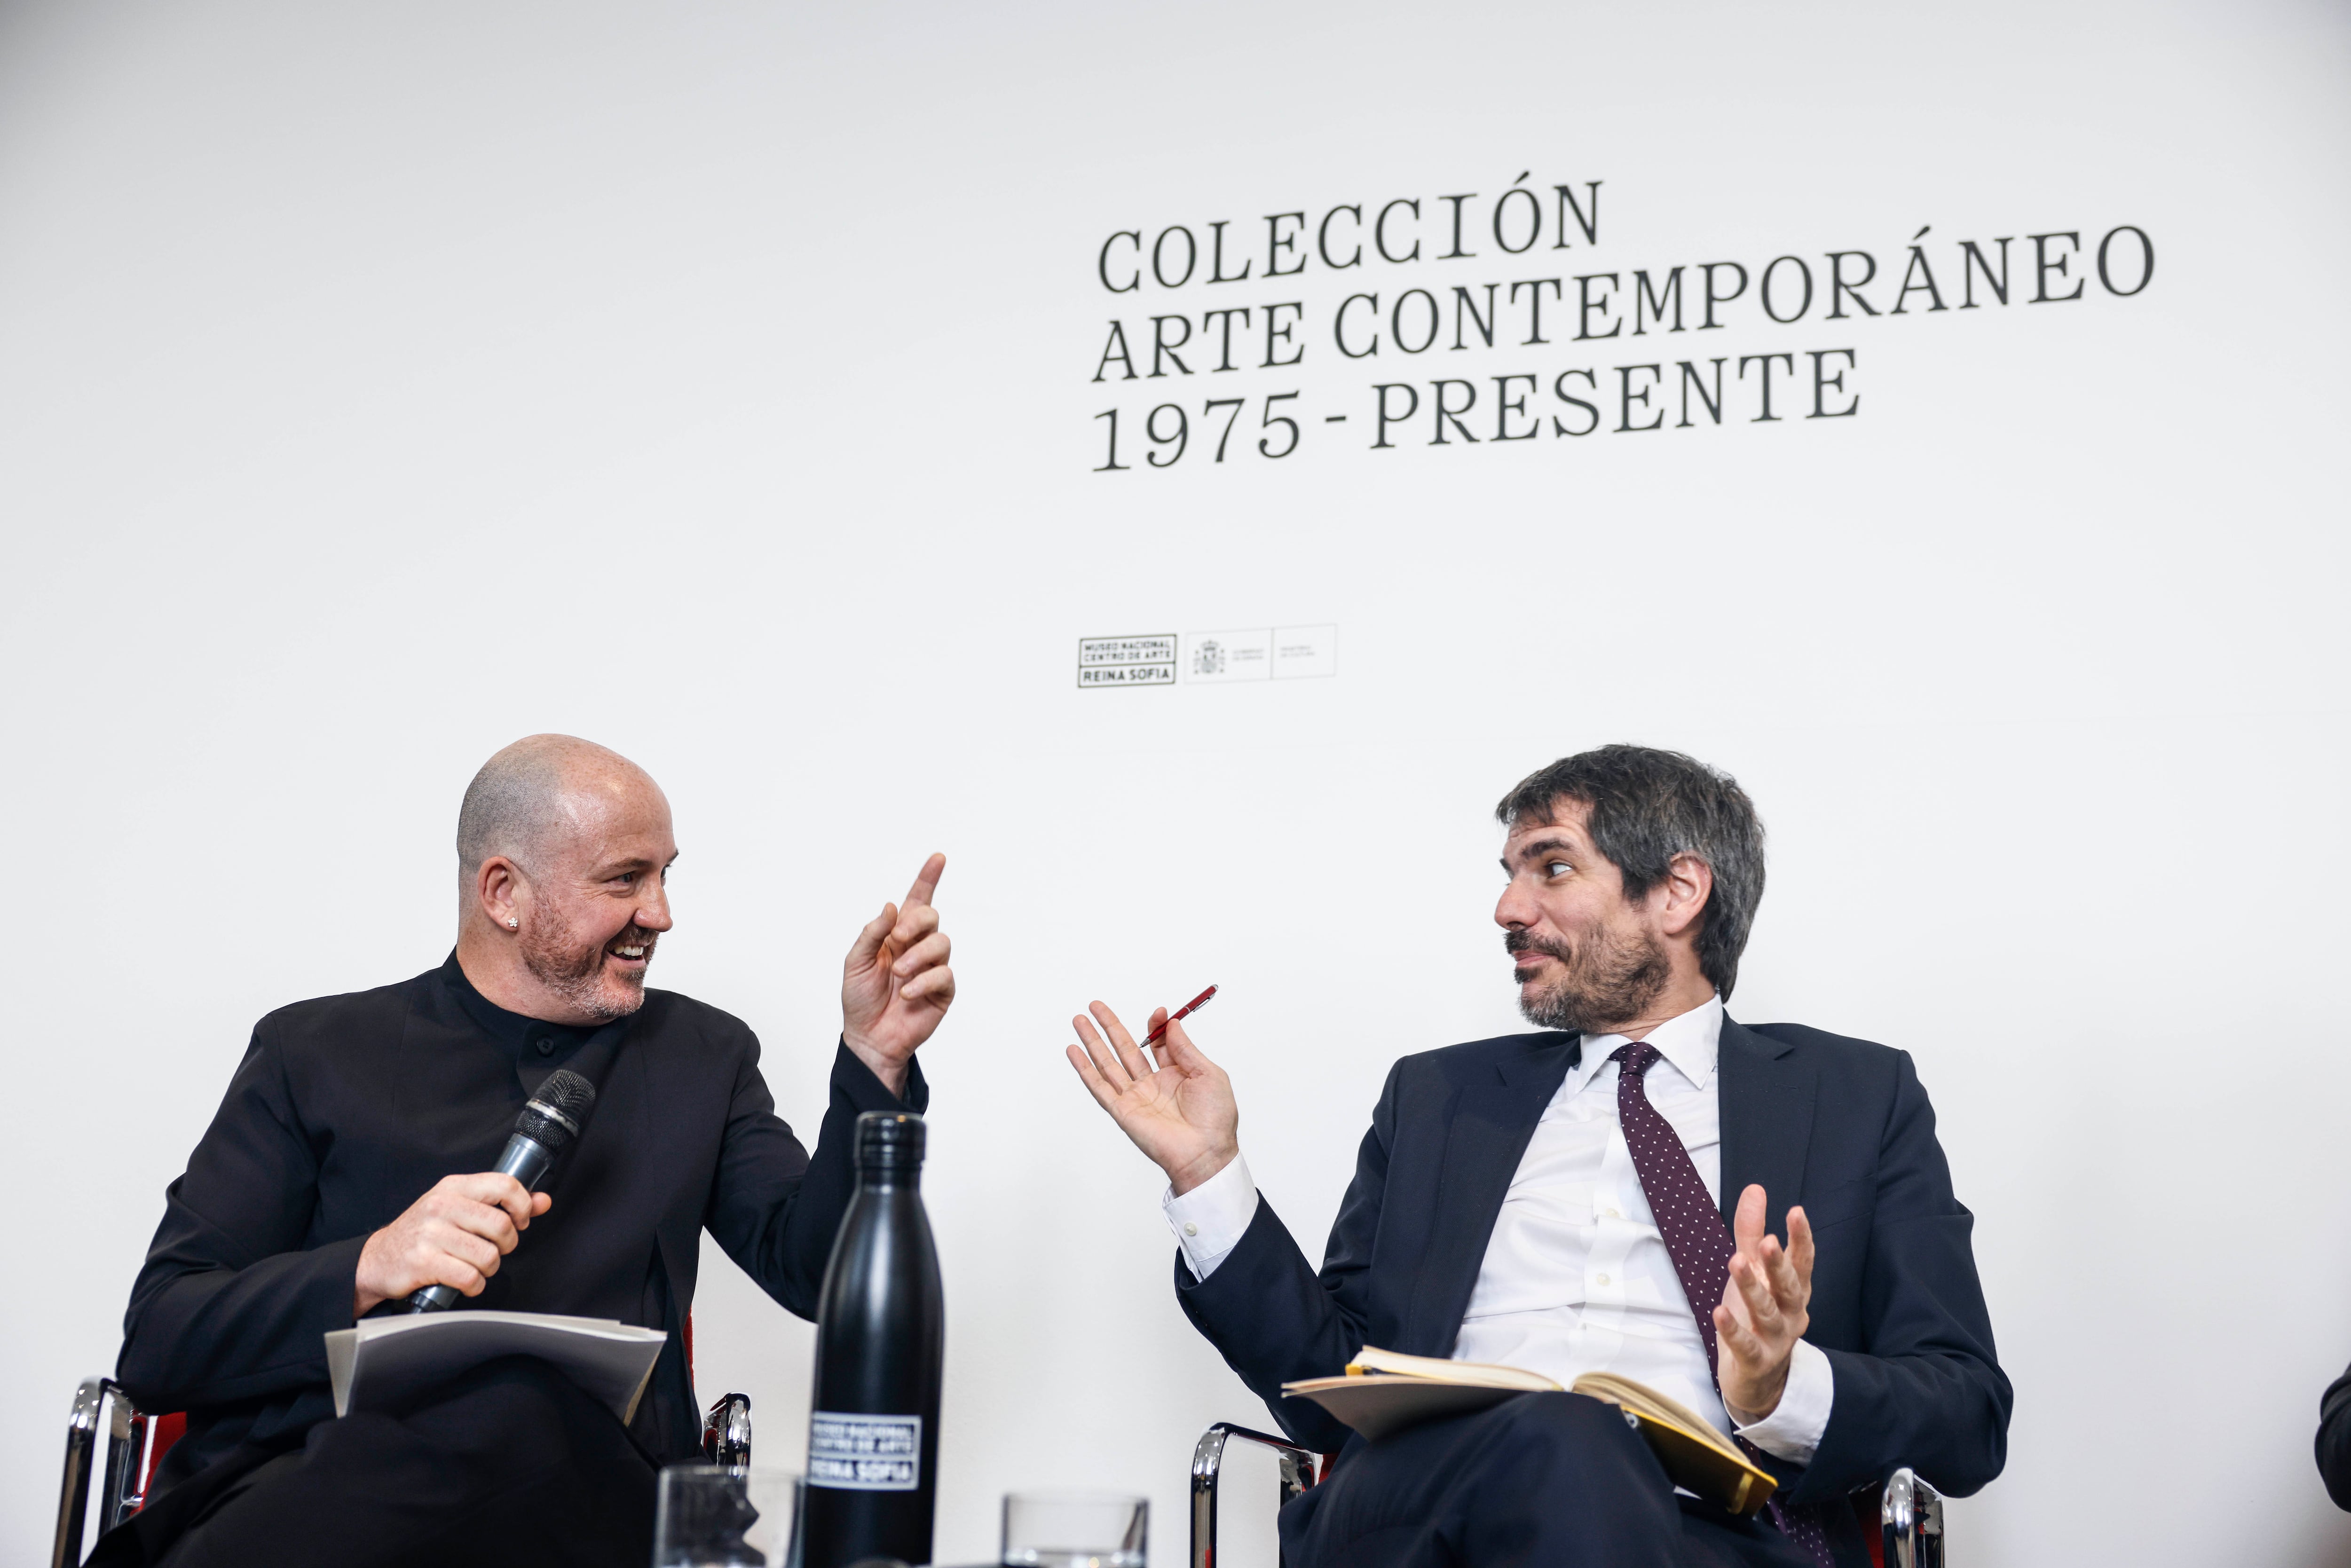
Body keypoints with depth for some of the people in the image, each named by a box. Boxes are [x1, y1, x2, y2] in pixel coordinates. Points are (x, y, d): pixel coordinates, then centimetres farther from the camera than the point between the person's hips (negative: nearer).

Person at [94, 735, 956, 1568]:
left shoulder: (704, 1056, 20)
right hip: (297, 1473, -1)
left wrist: (875, 1060, -1)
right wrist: (368, 1272, -14)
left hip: (578, 1488, 2)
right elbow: (156, 1346, 5)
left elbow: (816, 1272, 11)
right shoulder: (313, 1053, 12)